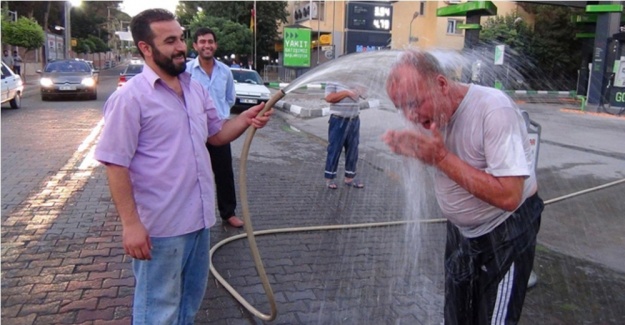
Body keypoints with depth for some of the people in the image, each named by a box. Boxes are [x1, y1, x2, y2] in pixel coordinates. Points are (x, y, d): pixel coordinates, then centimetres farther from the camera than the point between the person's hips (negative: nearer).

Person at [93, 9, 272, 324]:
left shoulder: (195, 88, 7)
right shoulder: (129, 97, -15)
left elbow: (216, 133, 15)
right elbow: (116, 165, -16)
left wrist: (245, 120, -5)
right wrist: (130, 224, -20)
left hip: (199, 217, 7)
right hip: (160, 225, -7)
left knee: (190, 297, 24)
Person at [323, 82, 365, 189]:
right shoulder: (333, 82, -6)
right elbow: (329, 97, -16)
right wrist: (347, 93, -16)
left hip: (354, 120, 6)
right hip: (338, 121, -5)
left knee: (352, 150, 10)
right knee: (334, 149, 1)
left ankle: (350, 177, 22)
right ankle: (330, 178, 11)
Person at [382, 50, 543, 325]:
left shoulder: (494, 109, -30)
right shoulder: (433, 110, -9)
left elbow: (508, 196, -34)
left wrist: (441, 157, -34)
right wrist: (411, 150, -16)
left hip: (505, 235, -6)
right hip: (460, 230, 7)